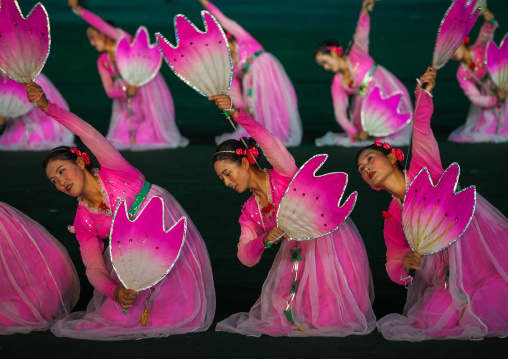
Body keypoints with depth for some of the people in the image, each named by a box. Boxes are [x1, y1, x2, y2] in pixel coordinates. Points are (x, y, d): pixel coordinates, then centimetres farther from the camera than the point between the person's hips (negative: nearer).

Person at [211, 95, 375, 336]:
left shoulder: (283, 176, -12)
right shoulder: (249, 212, 7)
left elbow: (268, 140, -32)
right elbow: (246, 257, 1)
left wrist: (236, 114, -47)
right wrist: (265, 239, -21)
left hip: (331, 242, -7)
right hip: (300, 254, 7)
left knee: (328, 318, -8)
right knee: (286, 315, 2)